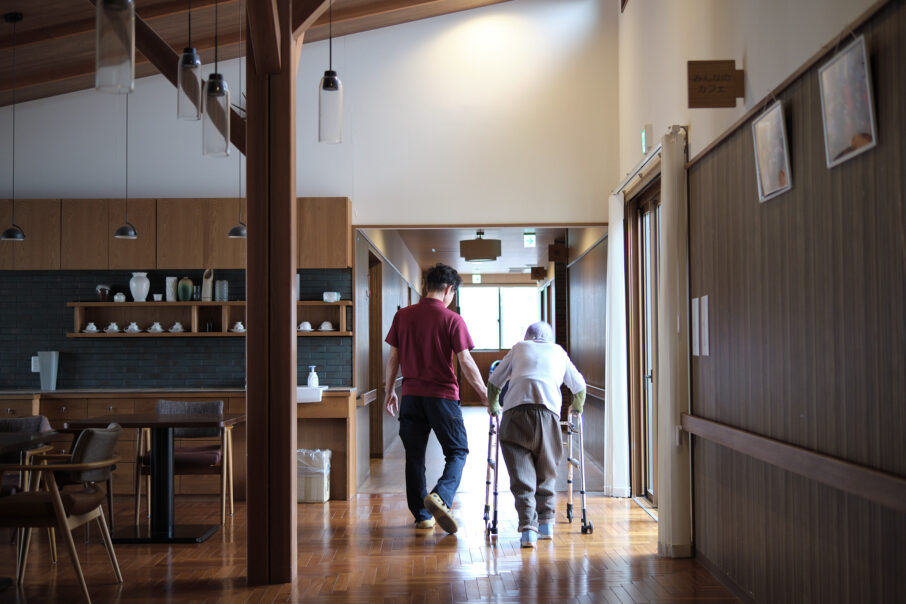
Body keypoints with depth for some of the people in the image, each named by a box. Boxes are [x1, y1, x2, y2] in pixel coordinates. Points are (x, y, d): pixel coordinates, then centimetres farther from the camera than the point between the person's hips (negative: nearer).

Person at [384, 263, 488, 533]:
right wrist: (485, 394, 2)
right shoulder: (452, 320, -7)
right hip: (443, 395, -3)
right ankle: (440, 496, -17)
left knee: (414, 456, 13)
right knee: (457, 451, 8)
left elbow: (393, 358, 6)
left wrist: (389, 392, 17)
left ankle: (422, 515, 18)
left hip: (411, 395, 4)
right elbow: (466, 363, -8)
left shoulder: (403, 316, 4)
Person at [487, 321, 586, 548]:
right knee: (546, 471, 18)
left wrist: (493, 406, 46)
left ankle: (528, 528, -12)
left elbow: (493, 383, 30)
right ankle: (546, 523, 21)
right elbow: (579, 387, 39)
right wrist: (577, 408, 57)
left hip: (515, 412, -1)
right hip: (548, 411, 1)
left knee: (521, 473, -2)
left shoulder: (519, 348, 27)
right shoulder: (558, 352, 29)